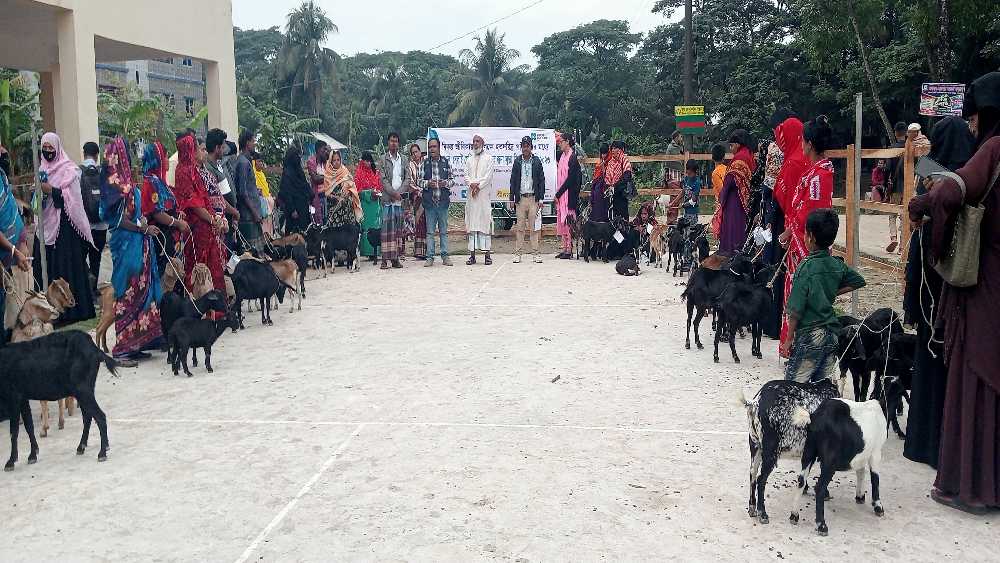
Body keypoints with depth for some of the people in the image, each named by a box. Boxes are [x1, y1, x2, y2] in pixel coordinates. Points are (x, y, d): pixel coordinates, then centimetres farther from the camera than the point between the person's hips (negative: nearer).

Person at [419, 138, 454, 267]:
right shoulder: (424, 163, 4)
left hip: (443, 201, 0)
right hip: (429, 201, 0)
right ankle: (430, 257, 7)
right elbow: (419, 181, 5)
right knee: (430, 231, 3)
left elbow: (452, 180, 10)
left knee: (444, 231, 6)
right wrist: (427, 183, -13)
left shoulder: (446, 163, 6)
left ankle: (445, 256, 12)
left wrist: (445, 183, -10)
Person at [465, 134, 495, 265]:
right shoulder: (469, 160, 19)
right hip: (472, 195, 4)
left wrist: (478, 186, -11)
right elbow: (466, 176, 10)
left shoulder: (488, 158, 6)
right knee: (471, 224, 1)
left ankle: (487, 255, -7)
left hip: (484, 194, -4)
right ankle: (472, 255, 2)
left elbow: (488, 176, -3)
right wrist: (472, 184, -9)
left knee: (485, 223, -7)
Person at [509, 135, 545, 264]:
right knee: (520, 227, 2)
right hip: (520, 198, 1)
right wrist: (512, 198, 2)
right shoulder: (517, 162, 9)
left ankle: (536, 253, 3)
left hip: (533, 198, -1)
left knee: (534, 227, -1)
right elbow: (513, 181, 9)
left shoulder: (537, 161, 6)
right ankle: (517, 253, 5)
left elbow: (541, 180, 5)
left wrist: (541, 198, -3)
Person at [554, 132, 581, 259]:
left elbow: (570, 178, -15)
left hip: (569, 194, -8)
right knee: (562, 221, 8)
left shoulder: (573, 157, -11)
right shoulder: (563, 156, 13)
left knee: (568, 221, -6)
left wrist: (558, 194, -13)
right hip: (561, 194, 8)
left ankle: (569, 250, -3)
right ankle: (565, 248, 13)